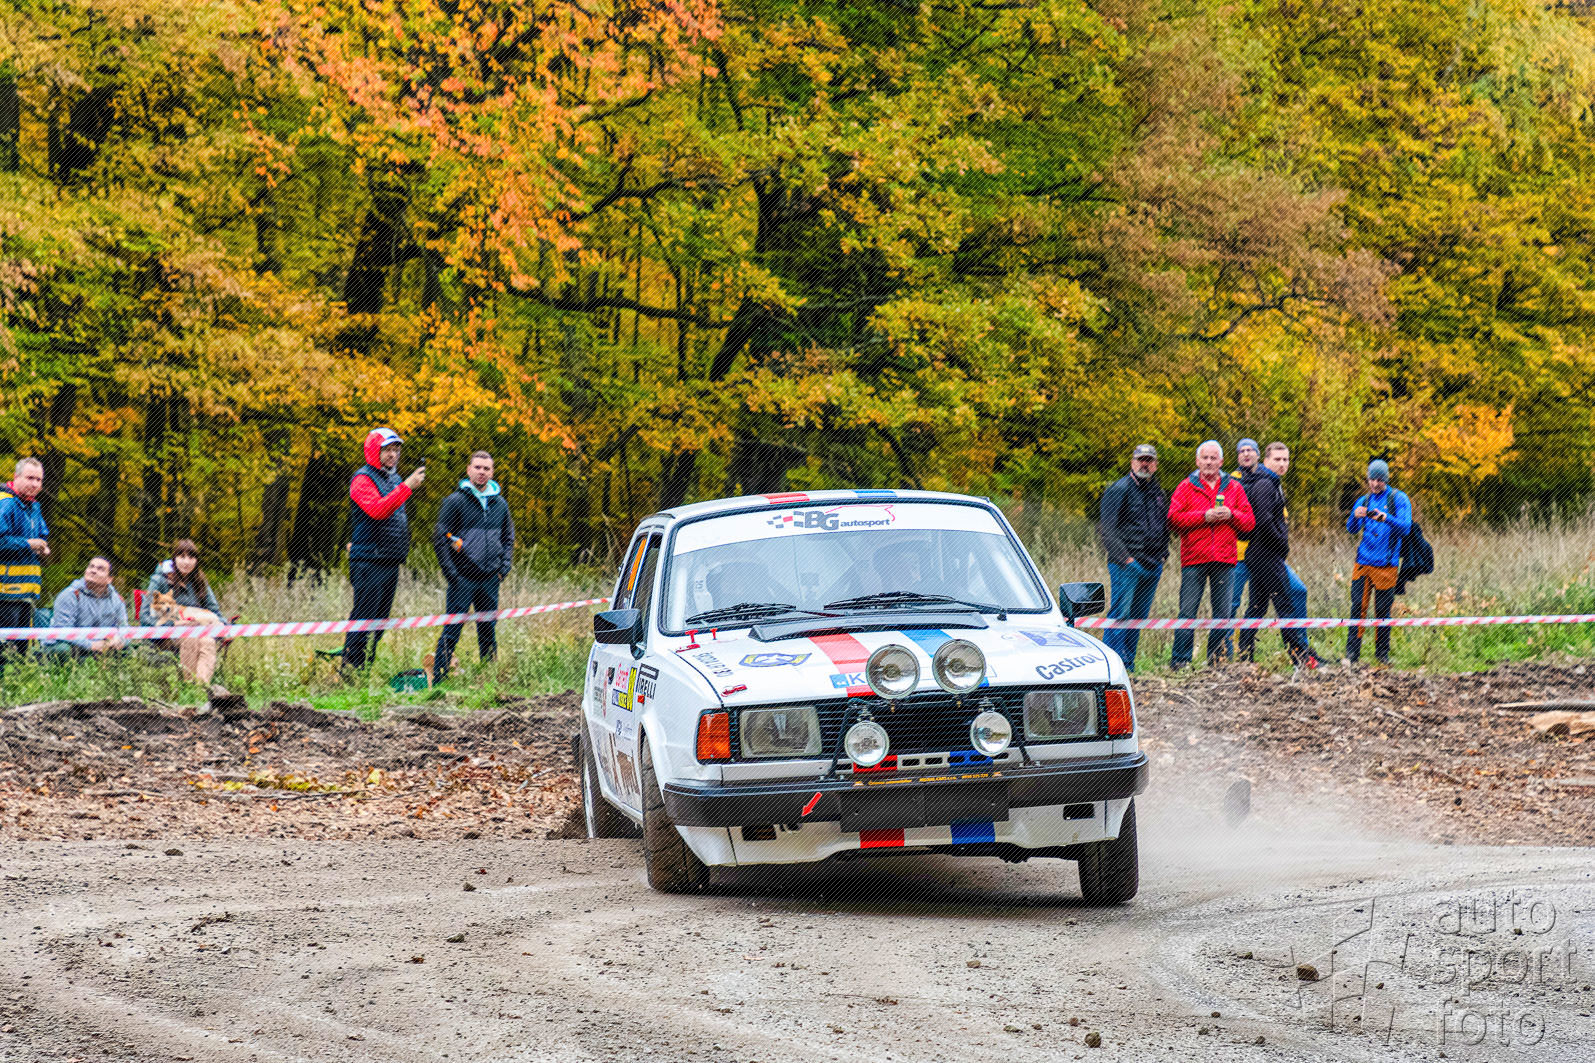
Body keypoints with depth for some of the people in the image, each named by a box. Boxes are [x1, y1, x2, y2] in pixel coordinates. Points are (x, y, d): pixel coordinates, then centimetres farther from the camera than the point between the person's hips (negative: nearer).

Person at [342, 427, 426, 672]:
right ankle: (349, 672, -8)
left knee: (380, 619, 10)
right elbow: (378, 510, -27)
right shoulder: (362, 479, -10)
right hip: (369, 562, -9)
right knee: (363, 619, -10)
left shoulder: (393, 479, 17)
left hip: (391, 562, 9)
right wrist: (407, 487, -29)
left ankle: (365, 669, 14)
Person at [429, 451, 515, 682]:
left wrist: (504, 566, 8)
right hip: (463, 578, -5)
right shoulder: (455, 501, -2)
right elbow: (440, 538, -3)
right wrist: (451, 572, -10)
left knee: (488, 631, 9)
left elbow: (508, 538, 23)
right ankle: (438, 677, -6)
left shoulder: (500, 504, 13)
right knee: (452, 630, -8)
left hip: (490, 579, 5)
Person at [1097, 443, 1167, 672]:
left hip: (1153, 565, 7)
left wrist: (1163, 554, 12)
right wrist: (1125, 559, -17)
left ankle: (1128, 664, 13)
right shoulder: (1119, 490, -4)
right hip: (1126, 565, -7)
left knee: (1139, 617, 8)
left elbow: (1165, 527, 28)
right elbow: (1108, 530, -10)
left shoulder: (1159, 494, 18)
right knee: (1120, 613, -12)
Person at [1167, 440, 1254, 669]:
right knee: (1188, 611, -6)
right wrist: (1204, 517, -13)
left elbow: (1249, 521, 10)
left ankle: (1217, 658, 11)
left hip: (1224, 559, 2)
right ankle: (1180, 659, -3)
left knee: (1223, 612, 4)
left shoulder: (1234, 487, 13)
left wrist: (1231, 515, -9)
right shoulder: (1186, 487, 6)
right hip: (1194, 559, -2)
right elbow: (1173, 519, -4)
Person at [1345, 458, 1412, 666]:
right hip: (1363, 562, 3)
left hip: (1386, 564, -3)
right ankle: (1352, 654, -3)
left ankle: (1382, 654, 12)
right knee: (1358, 607, -5)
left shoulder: (1399, 499, 1)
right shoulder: (1364, 501, 14)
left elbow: (1405, 528, -11)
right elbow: (1352, 530, 8)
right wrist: (1356, 517, -14)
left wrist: (1386, 518, -28)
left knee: (1383, 610, 1)